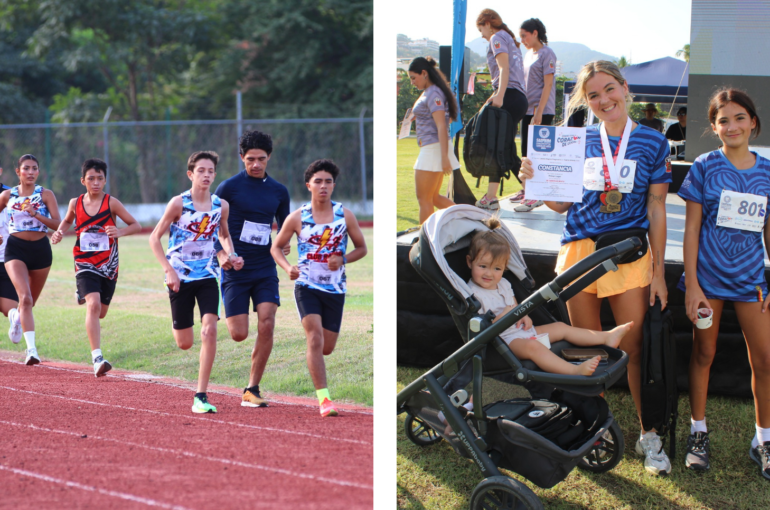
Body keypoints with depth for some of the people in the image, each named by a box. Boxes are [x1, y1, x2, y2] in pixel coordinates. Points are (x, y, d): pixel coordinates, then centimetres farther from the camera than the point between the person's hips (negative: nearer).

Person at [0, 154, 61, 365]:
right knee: (25, 298, -19)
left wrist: (35, 214, -23)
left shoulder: (46, 194, -2)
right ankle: (32, 349, -21)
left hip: (40, 248, 1)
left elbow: (57, 223, -10)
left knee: (31, 300, 15)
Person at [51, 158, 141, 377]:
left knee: (101, 312, 13)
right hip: (85, 264, -1)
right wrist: (60, 232, 0)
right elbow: (67, 221, 21)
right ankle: (97, 358, -26)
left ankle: (84, 293, 51)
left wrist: (120, 232, -23)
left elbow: (136, 225, -3)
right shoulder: (75, 203, 0)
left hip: (108, 266, 1)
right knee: (93, 305, -22)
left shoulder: (111, 203, -7)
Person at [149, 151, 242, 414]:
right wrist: (168, 270, -16)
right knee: (184, 344, 4)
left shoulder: (221, 205, 0)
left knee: (209, 330, -16)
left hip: (207, 276, 2)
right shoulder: (179, 203, -11)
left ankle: (201, 396, -10)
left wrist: (231, 255, -1)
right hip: (180, 277, -2)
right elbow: (155, 237, -6)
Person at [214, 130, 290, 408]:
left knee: (267, 325, -13)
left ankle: (252, 391, -2)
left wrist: (284, 244, -2)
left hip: (265, 269, 3)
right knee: (239, 334, -8)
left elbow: (284, 227, 20)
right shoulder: (229, 187, -3)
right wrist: (221, 253, -15)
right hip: (235, 270, -3)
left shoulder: (279, 191, 9)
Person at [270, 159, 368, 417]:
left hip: (335, 289, 2)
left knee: (327, 348, 9)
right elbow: (276, 247, 7)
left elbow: (362, 248, 7)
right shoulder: (297, 217, -3)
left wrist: (342, 259, -12)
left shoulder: (345, 215, 0)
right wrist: (288, 268, -13)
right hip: (306, 286, -2)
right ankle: (324, 399, -18)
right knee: (315, 338, -19)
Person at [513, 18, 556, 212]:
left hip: (543, 111, -8)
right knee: (526, 151, 12)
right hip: (528, 109, 8)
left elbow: (547, 85, -14)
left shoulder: (547, 54, -9)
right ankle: (527, 190, 22)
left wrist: (539, 112, -18)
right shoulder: (528, 54, 16)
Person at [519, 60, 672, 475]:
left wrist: (658, 271, 0)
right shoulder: (578, 141, 8)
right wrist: (534, 180, -8)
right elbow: (562, 203, 11)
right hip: (579, 249, 2)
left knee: (634, 346, -2)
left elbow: (656, 209, 3)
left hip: (629, 251, -2)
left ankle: (648, 436, 11)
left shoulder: (652, 142, 2)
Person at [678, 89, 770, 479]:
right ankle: (698, 433, 22)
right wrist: (692, 285, -7)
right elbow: (692, 227, -2)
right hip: (708, 274, -2)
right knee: (704, 354, 8)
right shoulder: (705, 167, -3)